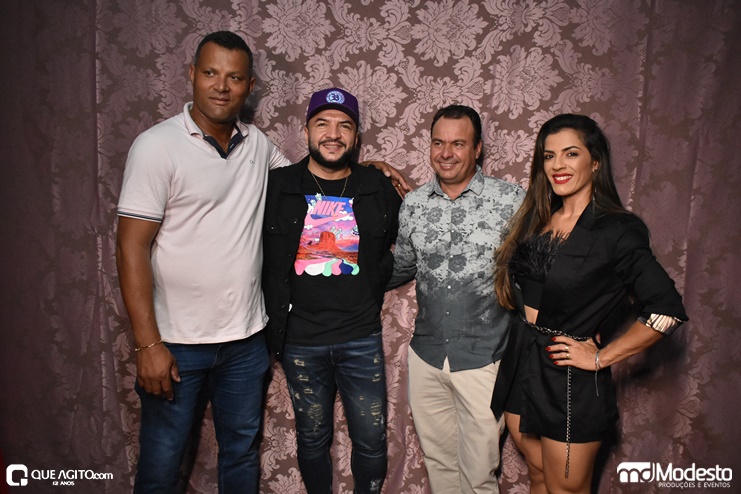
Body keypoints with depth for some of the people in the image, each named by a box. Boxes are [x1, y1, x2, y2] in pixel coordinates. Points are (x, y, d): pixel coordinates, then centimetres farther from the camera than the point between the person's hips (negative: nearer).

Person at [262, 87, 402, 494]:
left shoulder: (379, 189, 0)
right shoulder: (276, 186, -2)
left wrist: (377, 277, 2)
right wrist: (274, 314, 2)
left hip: (362, 338, 1)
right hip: (300, 340, 0)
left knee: (371, 440, 11)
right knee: (313, 439, 17)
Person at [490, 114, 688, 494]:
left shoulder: (617, 230, -14)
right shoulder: (535, 220, 5)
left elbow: (667, 311, -18)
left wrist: (601, 357, -13)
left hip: (570, 380, -5)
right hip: (520, 368, 5)